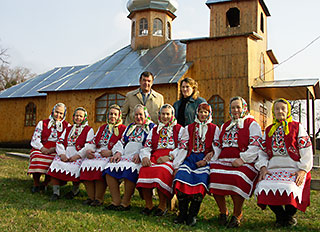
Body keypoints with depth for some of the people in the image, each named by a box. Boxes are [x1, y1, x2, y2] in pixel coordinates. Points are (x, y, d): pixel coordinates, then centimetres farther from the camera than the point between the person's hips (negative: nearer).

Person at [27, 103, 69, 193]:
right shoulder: (42, 123, 14)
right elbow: (35, 139, 7)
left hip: (56, 152, -1)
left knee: (53, 161, -33)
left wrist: (54, 149, -13)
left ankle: (45, 184, -10)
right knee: (37, 158, -31)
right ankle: (36, 185, -12)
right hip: (40, 150, 1)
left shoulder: (67, 126, 12)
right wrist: (42, 148, -12)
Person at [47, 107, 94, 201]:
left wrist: (77, 156, -15)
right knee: (55, 165, -24)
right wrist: (62, 154, -6)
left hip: (79, 156, -4)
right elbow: (60, 142, 14)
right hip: (65, 155, 4)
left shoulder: (89, 130, 9)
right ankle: (56, 192, -14)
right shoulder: (68, 129, 25)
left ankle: (75, 190, -4)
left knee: (74, 168, -31)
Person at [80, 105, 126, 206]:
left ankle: (99, 198, -23)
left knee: (99, 167, -34)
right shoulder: (102, 128, 27)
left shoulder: (123, 129, 7)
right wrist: (88, 150, -1)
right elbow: (93, 141, 20)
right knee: (86, 164, -25)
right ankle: (90, 197, -17)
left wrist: (110, 152, -19)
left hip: (111, 156, -5)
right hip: (97, 153, 5)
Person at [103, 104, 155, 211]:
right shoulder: (130, 127, 29)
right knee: (110, 167, -22)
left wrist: (140, 155, -16)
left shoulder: (151, 127, 10)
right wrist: (118, 152, 4)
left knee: (129, 170, -35)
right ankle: (116, 201, -19)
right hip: (125, 156, 6)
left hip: (139, 158, -5)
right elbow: (122, 141, 24)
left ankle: (125, 202, -22)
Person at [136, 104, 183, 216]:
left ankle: (162, 205, -20)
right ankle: (148, 204, -18)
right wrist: (145, 157, -9)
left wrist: (169, 156, -15)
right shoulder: (154, 130, 26)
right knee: (144, 170, -29)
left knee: (161, 172, -36)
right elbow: (146, 147, 15)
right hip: (155, 156, 3)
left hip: (171, 158, -3)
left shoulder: (179, 129, 14)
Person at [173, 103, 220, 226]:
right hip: (191, 158, 2)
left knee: (201, 180, -29)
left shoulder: (214, 129, 15)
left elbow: (216, 148, 6)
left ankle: (192, 214, -19)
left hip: (206, 159, -2)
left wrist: (205, 161, -9)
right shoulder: (189, 128, 20)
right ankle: (182, 213, -15)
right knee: (181, 177, -25)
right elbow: (183, 147, 14)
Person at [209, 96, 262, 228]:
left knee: (237, 178, -35)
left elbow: (255, 146, -3)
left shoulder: (252, 124, 9)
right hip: (223, 160, 5)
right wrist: (214, 159, 9)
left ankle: (237, 215, -12)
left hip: (243, 162, -5)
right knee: (213, 175, -24)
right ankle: (223, 212, -3)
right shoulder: (225, 126, 27)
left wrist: (242, 159, -16)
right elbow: (219, 146, 28)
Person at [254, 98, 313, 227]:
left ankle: (290, 216, 2)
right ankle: (280, 216, 2)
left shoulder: (297, 127, 11)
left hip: (294, 168, -3)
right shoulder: (268, 130, 21)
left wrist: (303, 169, -10)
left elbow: (306, 150, 3)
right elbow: (262, 152, 18)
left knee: (289, 190, -33)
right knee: (263, 187, -26)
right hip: (272, 168, 3)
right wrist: (263, 167, 0)